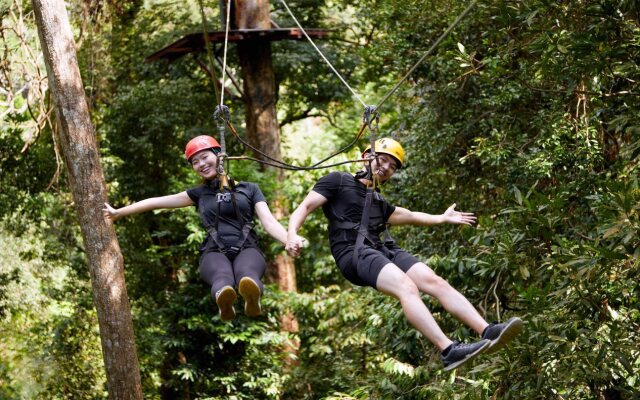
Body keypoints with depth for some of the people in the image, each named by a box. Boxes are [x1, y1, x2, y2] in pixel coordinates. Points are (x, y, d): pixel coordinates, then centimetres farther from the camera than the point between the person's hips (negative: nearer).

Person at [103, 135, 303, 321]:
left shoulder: (249, 189, 20)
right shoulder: (199, 194, 26)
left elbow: (269, 221, 6)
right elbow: (157, 202, 26)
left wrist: (290, 241, -15)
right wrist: (119, 213, 25)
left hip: (246, 249, -1)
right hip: (215, 251, 1)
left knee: (247, 274, -42)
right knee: (222, 277, -40)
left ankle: (252, 297, -76)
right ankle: (224, 302, -75)